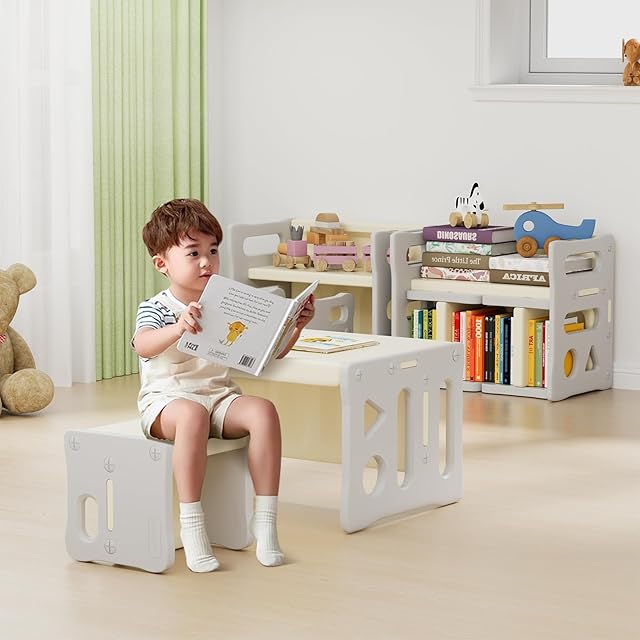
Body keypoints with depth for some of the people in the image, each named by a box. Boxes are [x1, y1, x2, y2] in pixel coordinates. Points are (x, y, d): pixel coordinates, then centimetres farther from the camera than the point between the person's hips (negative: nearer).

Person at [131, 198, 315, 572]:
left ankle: (266, 517, -23)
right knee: (193, 414, -40)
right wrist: (178, 327, -44)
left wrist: (295, 326, -7)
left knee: (263, 410, -27)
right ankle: (191, 524, -34)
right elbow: (143, 346, -26)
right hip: (168, 398, -4)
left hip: (220, 397, 4)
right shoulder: (156, 309, -2)